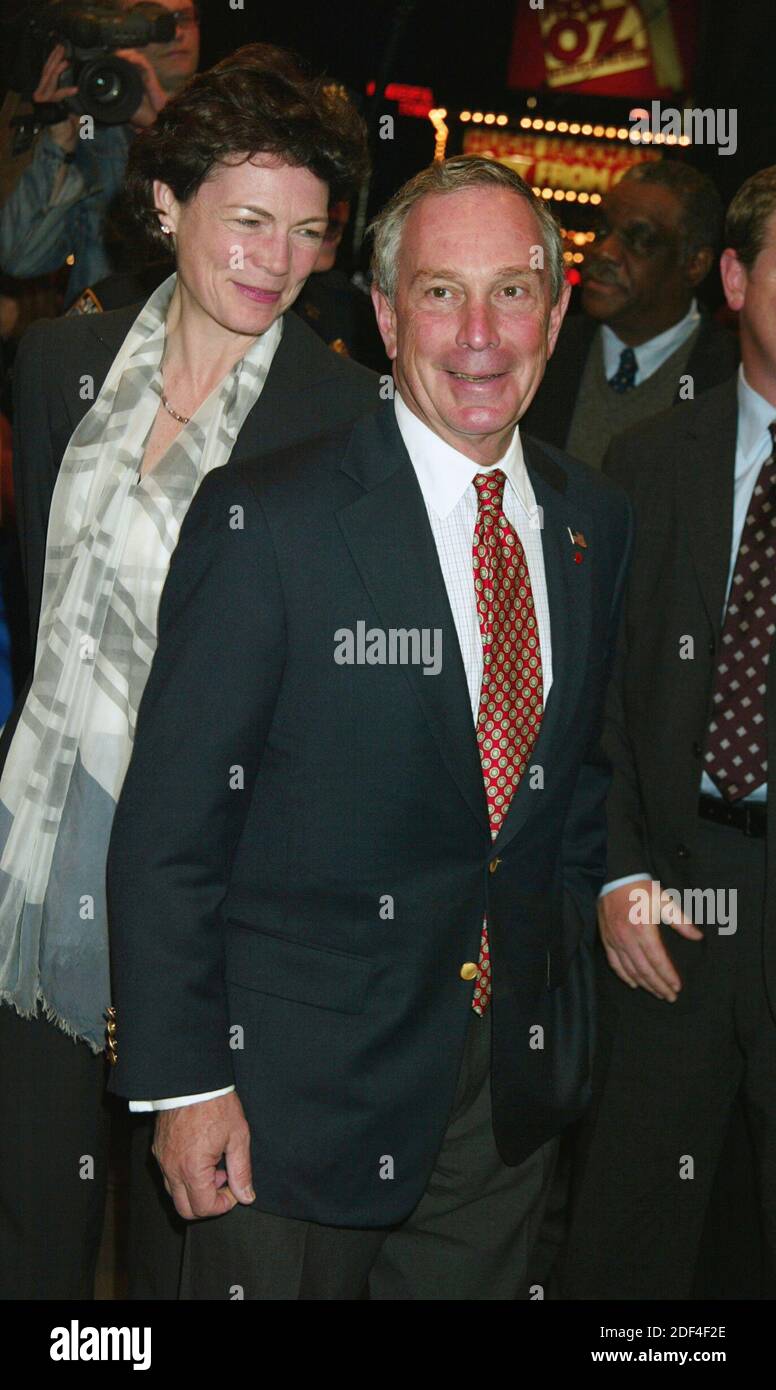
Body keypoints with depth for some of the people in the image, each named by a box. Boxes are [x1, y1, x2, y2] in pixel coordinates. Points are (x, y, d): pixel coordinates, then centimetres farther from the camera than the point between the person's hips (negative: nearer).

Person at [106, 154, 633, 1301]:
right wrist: (183, 1080, -14)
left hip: (520, 1076, 5)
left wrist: (561, 970, 11)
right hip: (302, 1078, -5)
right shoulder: (264, 523, -14)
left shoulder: (597, 522, 4)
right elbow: (168, 829, -13)